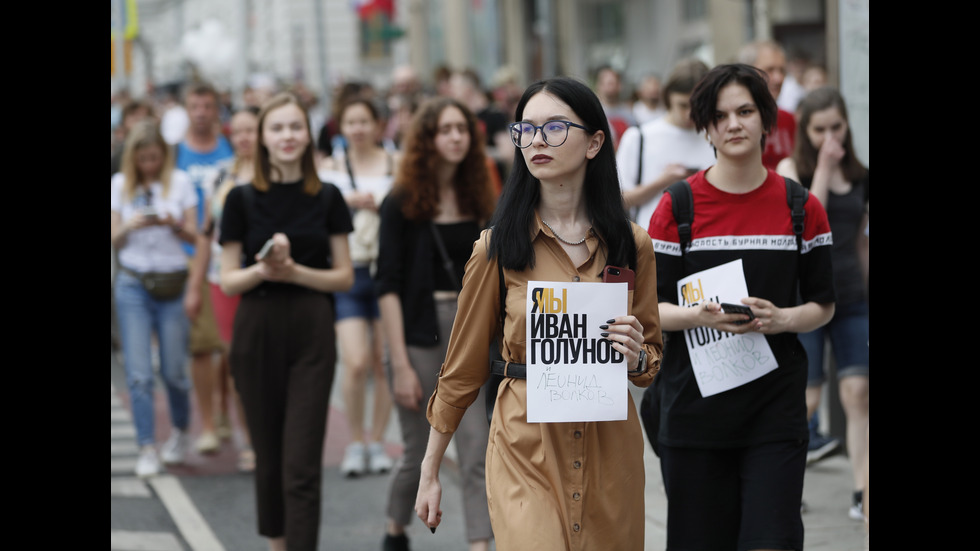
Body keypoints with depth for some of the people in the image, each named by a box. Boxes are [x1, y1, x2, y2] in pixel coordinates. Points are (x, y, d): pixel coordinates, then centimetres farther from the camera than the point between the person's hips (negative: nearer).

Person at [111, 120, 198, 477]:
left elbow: (193, 235, 3)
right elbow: (114, 240, 5)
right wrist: (132, 226, -16)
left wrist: (174, 224, -18)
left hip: (172, 283, 0)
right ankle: (147, 449, -3)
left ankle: (179, 431, 29)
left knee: (173, 370, 3)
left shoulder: (180, 181, 4)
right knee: (138, 373, -6)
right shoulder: (120, 184, 6)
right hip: (132, 284, 0)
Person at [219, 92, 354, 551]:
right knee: (269, 456, 10)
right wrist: (262, 270, -18)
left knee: (303, 464, -8)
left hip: (311, 334, -1)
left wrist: (293, 271, -12)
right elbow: (228, 281, 2)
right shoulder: (242, 199, 2)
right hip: (257, 332, 1)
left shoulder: (327, 198, 3)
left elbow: (344, 276, 4)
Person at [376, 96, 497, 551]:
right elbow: (388, 286, -8)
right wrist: (401, 364, -13)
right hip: (420, 334, -3)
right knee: (418, 454, 8)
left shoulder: (478, 200, 8)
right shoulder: (403, 203, -5)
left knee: (477, 452, -7)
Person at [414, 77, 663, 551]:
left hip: (611, 452, 2)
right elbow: (464, 367, 5)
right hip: (526, 454, -2)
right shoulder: (499, 248, -1)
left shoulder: (631, 246, 4)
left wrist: (636, 357, -9)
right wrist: (430, 471, 6)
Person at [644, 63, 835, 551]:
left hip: (776, 408, 0)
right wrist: (701, 315, -20)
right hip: (695, 402, 0)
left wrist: (781, 319, -12)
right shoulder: (678, 206, 1)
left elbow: (823, 305, 9)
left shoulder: (801, 207, 4)